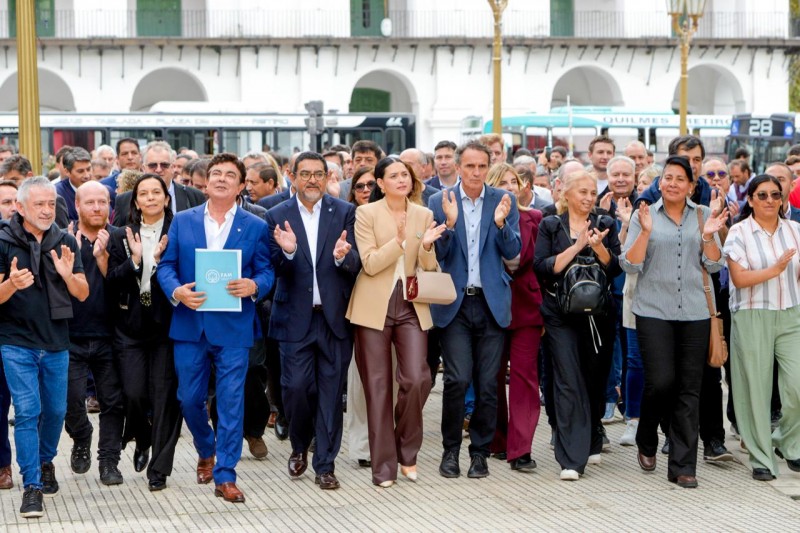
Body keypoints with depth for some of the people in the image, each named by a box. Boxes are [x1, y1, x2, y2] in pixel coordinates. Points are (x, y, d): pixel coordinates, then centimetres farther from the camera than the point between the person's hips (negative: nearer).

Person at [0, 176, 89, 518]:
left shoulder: (65, 242, 2)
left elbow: (83, 294, 0)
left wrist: (67, 274, -21)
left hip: (56, 343, 3)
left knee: (56, 410, 12)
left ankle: (45, 462, 37)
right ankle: (32, 486, -4)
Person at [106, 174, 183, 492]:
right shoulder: (121, 237, 8)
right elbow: (112, 281, 0)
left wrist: (161, 261, -19)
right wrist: (134, 261, -15)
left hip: (166, 325, -2)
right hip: (130, 327, 2)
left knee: (164, 396, -3)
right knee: (133, 393, -4)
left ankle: (159, 468, 6)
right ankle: (142, 441, 28)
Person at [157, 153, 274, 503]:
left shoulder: (255, 227, 4)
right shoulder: (182, 221, 7)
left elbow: (266, 271, 4)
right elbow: (166, 266, 5)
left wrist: (254, 286, -18)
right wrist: (176, 291, -15)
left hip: (234, 328, -2)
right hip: (189, 324, 2)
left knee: (231, 402, -3)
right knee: (189, 398, 9)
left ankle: (225, 476, 4)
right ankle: (206, 452, 37)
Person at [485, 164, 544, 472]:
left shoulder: (533, 218, 6)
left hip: (527, 304, 0)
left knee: (524, 375, -5)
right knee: (494, 375, 8)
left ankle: (520, 449, -6)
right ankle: (497, 442, 21)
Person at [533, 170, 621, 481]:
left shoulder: (605, 225, 10)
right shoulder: (551, 226, 5)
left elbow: (616, 269, 1)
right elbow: (542, 268, -7)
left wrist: (599, 247, -17)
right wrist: (576, 247, -15)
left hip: (599, 314, 3)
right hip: (562, 315, -3)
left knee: (596, 381, 10)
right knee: (569, 383, -10)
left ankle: (591, 444, 30)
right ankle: (571, 459, -12)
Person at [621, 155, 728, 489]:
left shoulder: (703, 215, 8)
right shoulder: (645, 215, 2)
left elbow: (714, 265, 7)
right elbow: (629, 265, -4)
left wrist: (708, 236, -10)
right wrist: (645, 231, -16)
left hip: (694, 312, 2)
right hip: (654, 311, -2)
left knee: (689, 389, 2)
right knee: (660, 381, -11)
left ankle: (682, 466, 9)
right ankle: (646, 441, 18)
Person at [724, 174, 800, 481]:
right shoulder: (739, 233, -2)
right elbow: (739, 278, -11)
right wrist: (774, 270, -21)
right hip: (752, 317, -3)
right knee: (756, 390, 1)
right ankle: (761, 458, 11)